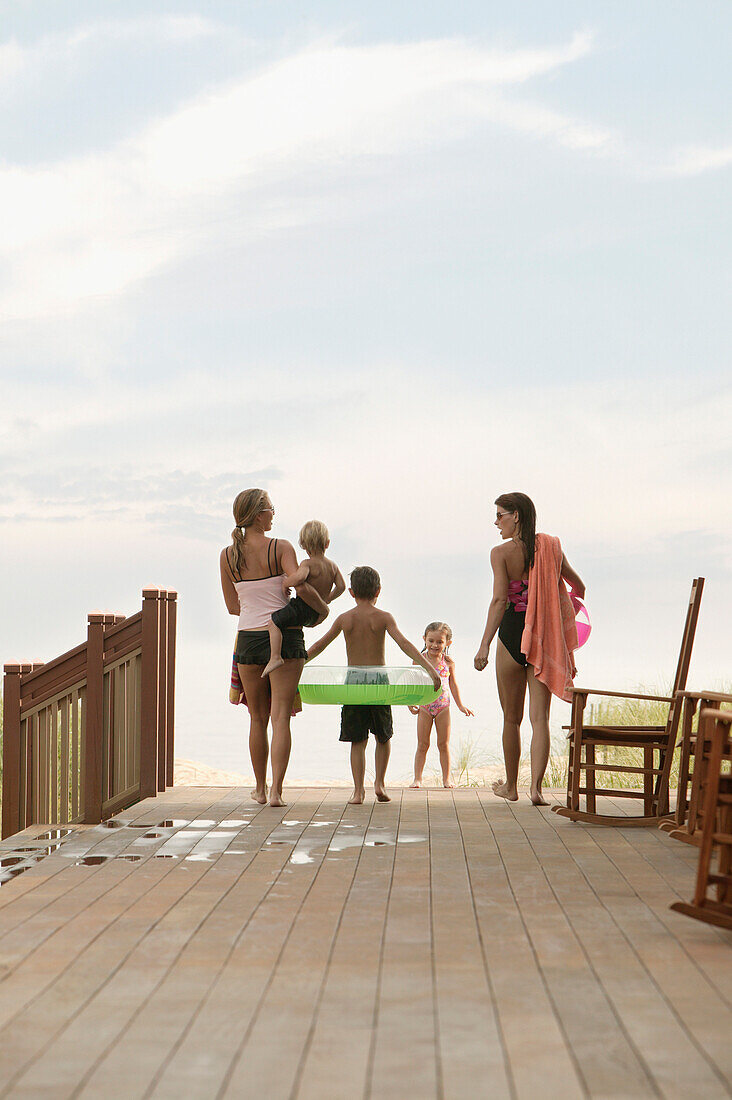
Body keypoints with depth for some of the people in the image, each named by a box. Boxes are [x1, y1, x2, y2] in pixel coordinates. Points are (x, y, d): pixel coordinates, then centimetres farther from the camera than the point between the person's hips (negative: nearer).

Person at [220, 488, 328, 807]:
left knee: (258, 718, 15)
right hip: (285, 637, -3)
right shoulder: (281, 548, -9)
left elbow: (232, 606, 9)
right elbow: (301, 587, -21)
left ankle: (260, 788, 25)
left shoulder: (227, 555, 3)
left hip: (248, 638, 3)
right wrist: (322, 607, -2)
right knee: (280, 717, -2)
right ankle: (276, 791, -10)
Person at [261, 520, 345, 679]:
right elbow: (341, 585, 4)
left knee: (273, 622, -18)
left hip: (302, 608, -9)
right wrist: (327, 599, 18)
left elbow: (300, 577, -36)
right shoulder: (332, 565, 7)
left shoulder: (308, 564, -15)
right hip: (317, 615, 9)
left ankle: (275, 657, -32)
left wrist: (286, 583, -18)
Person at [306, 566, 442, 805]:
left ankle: (358, 790, -2)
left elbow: (319, 646, 11)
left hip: (353, 679, 1)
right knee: (383, 736, 17)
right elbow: (404, 643, -11)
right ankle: (380, 783, 8)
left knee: (357, 740, 6)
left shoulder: (344, 619, 5)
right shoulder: (383, 617, 0)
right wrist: (429, 667, -15)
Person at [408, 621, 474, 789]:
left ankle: (446, 778, 13)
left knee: (444, 744, 5)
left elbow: (453, 684, 11)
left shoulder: (448, 662, 0)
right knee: (422, 744, 2)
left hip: (443, 707, 1)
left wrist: (460, 706, 12)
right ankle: (417, 778, 6)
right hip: (424, 706, -1)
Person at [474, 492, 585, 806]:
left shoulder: (502, 553, -7)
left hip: (512, 634, -3)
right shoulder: (551, 547, 5)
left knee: (512, 718, 12)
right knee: (539, 718, 1)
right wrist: (574, 602, 40)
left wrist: (484, 645, -21)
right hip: (545, 637, 3)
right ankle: (536, 787, -10)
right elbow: (578, 587, 17)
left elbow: (499, 600, -18)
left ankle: (511, 786, 23)